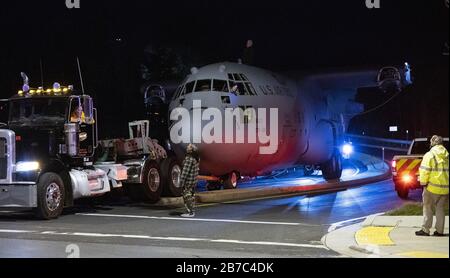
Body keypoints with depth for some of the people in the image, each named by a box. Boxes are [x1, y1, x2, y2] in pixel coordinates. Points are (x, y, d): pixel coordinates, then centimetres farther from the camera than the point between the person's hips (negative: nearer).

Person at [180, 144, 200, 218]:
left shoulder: (188, 159, -21)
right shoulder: (197, 159, 6)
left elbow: (185, 171, -22)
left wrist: (182, 181, -18)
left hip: (188, 181, -9)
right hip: (194, 181, 9)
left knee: (187, 196, -2)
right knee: (192, 196, 16)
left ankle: (190, 212, -1)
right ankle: (192, 211, 23)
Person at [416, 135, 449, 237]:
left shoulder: (430, 155, -9)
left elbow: (425, 170, -15)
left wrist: (423, 182, -6)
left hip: (432, 186, -5)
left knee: (428, 208, 4)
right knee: (440, 208, 12)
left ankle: (425, 230, 3)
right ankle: (439, 230, 12)